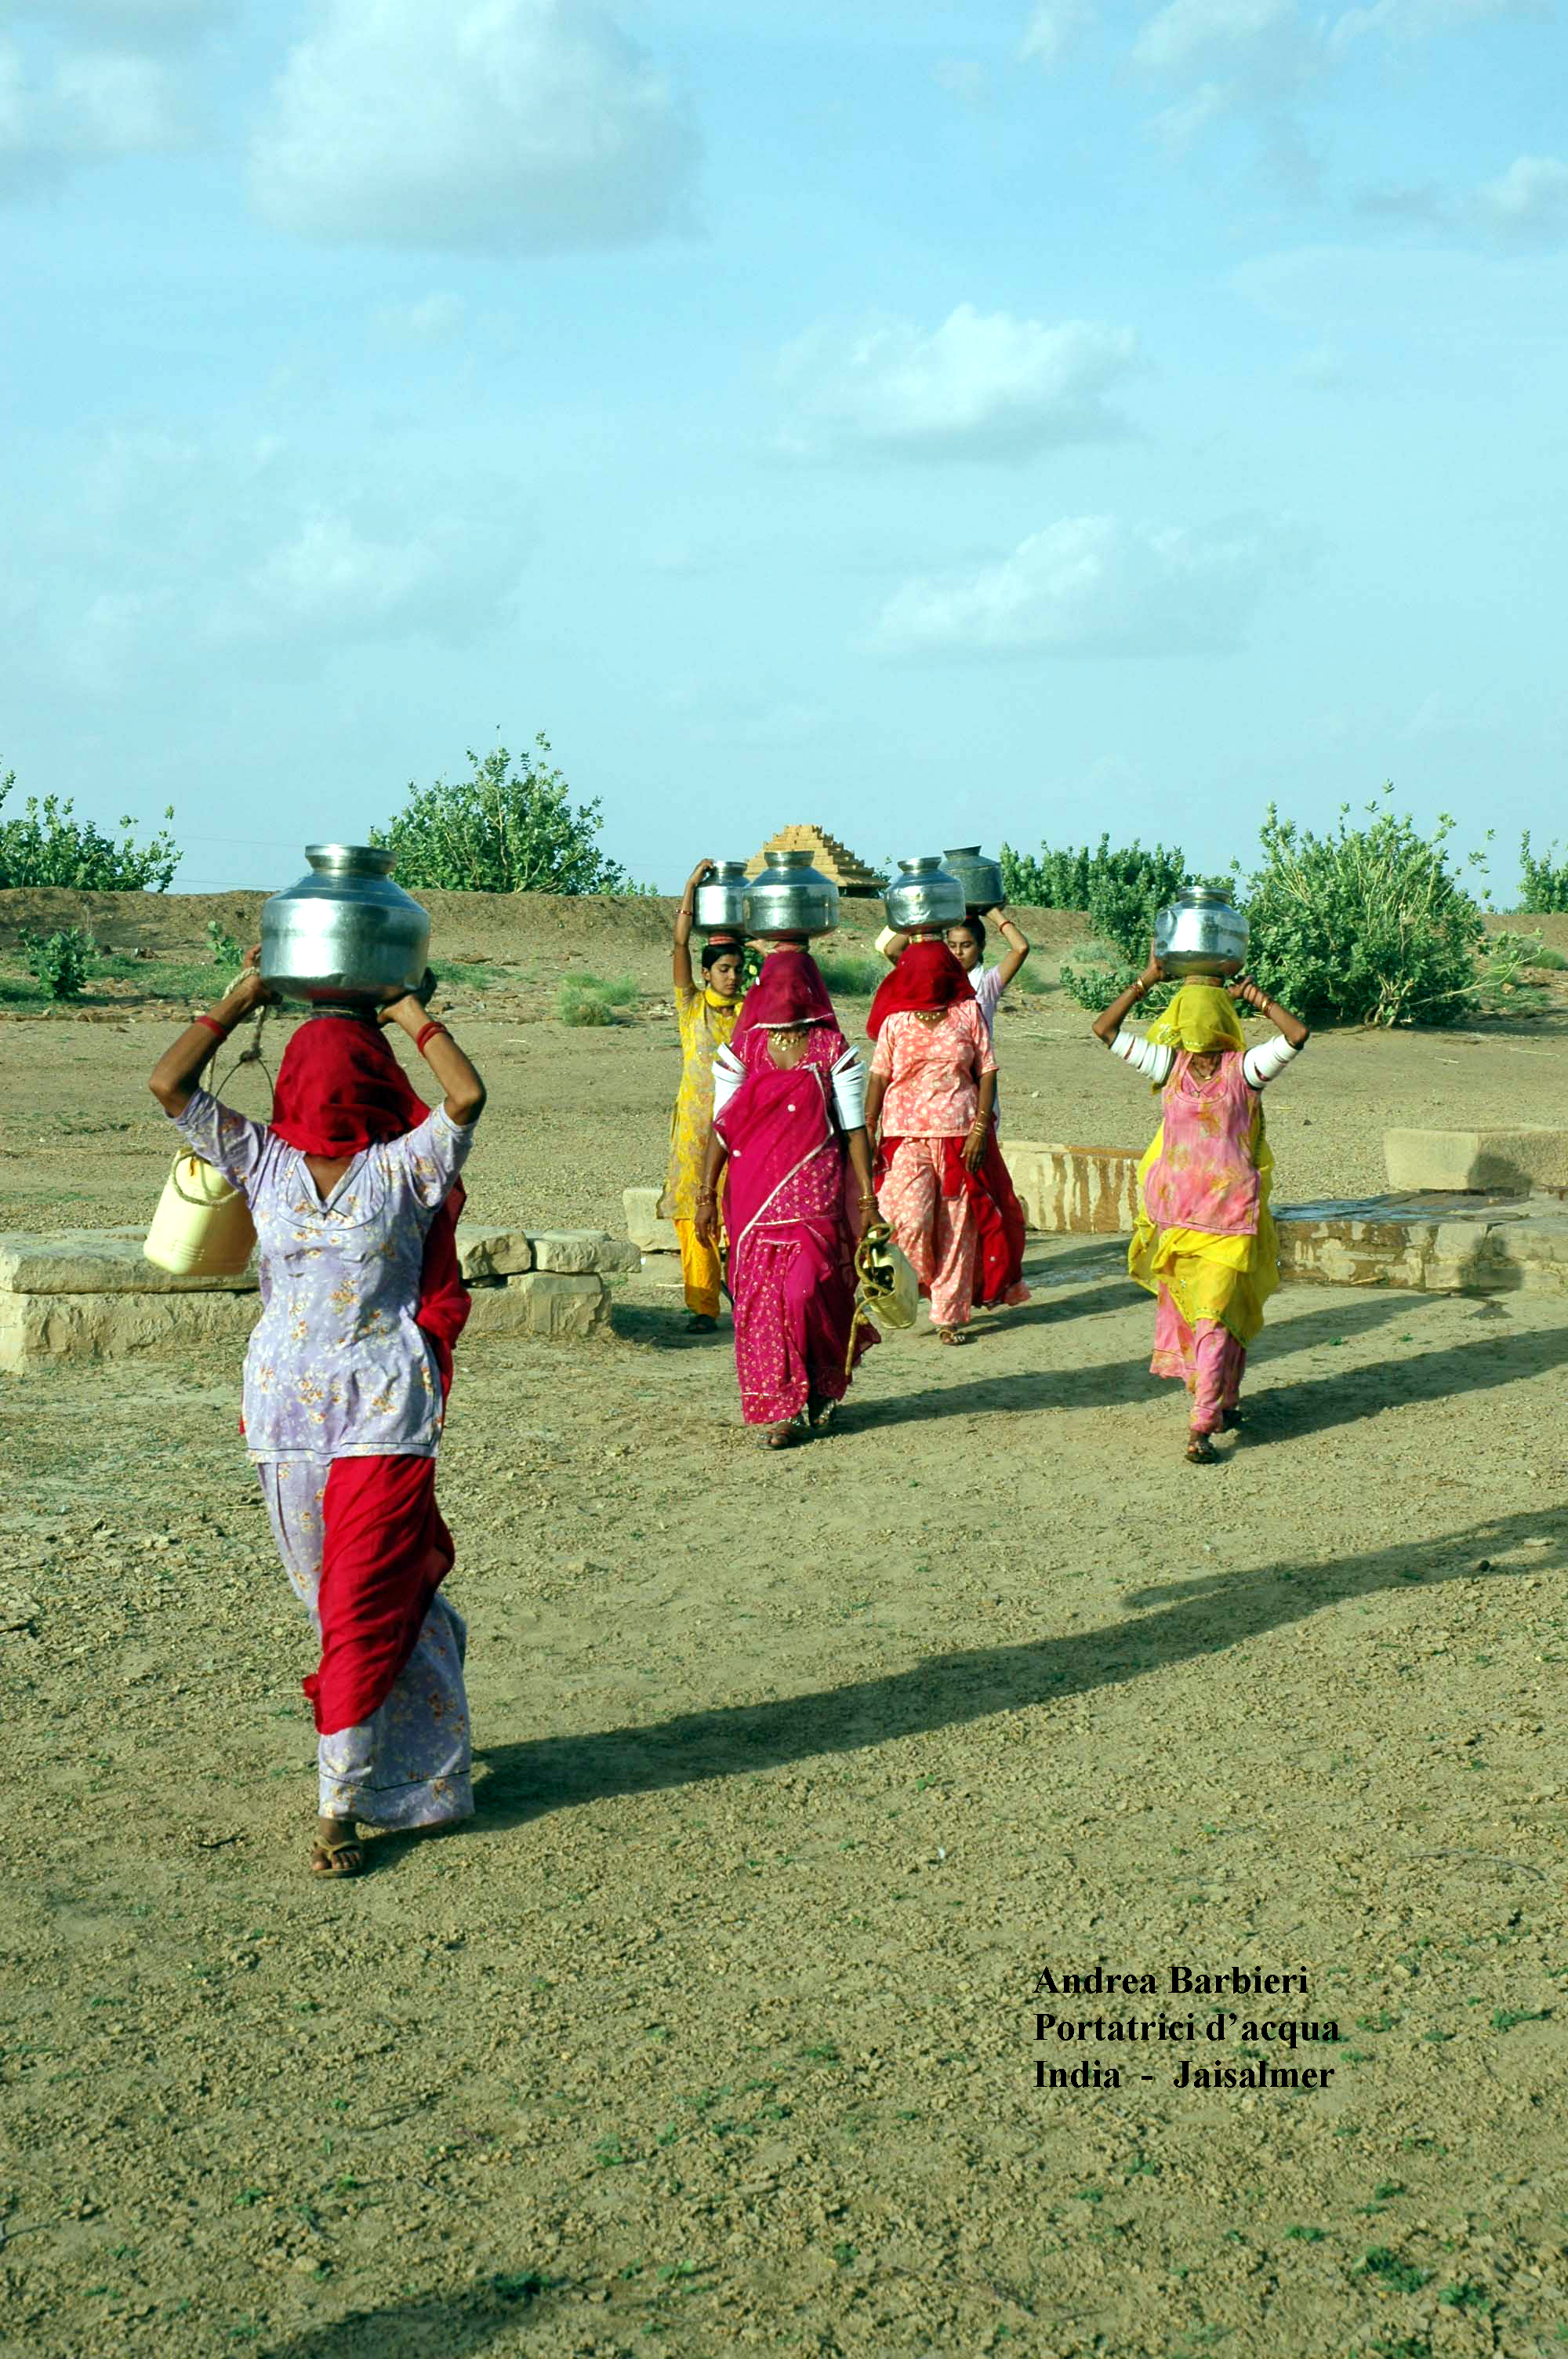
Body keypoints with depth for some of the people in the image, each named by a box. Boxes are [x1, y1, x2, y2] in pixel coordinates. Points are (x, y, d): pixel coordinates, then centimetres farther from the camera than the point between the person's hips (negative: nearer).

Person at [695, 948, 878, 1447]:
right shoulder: (742, 1051, 6)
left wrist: (867, 1199, -2)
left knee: (806, 1290, -12)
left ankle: (825, 1386, 15)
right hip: (753, 1194, 2)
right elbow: (722, 1127, 7)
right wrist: (707, 1194, 2)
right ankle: (780, 1409, 12)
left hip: (814, 1192, -2)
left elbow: (854, 1130, 2)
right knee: (760, 1298, 1)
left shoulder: (833, 1051, 1)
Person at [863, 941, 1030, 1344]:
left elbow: (987, 1073, 3)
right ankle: (916, 1280, 13)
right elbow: (878, 1079, 7)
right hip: (906, 1135, 0)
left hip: (960, 1135, 0)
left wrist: (981, 1129, -6)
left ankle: (949, 1316, 11)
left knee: (957, 1226, 2)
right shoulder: (896, 1021, 6)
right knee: (909, 1217, -17)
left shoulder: (967, 1014, 4)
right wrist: (868, 1132, -1)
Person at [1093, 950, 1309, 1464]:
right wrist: (1147, 980, -2)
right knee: (1182, 1306, 12)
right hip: (1174, 1208, 4)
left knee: (1214, 1312, -9)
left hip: (1228, 1213, -4)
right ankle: (1225, 1402, 30)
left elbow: (1297, 1036, -16)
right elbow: (1105, 1029, 3)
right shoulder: (1170, 1064, 5)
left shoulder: (1244, 1069, -2)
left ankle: (1202, 1424, -11)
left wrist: (1258, 997, -10)